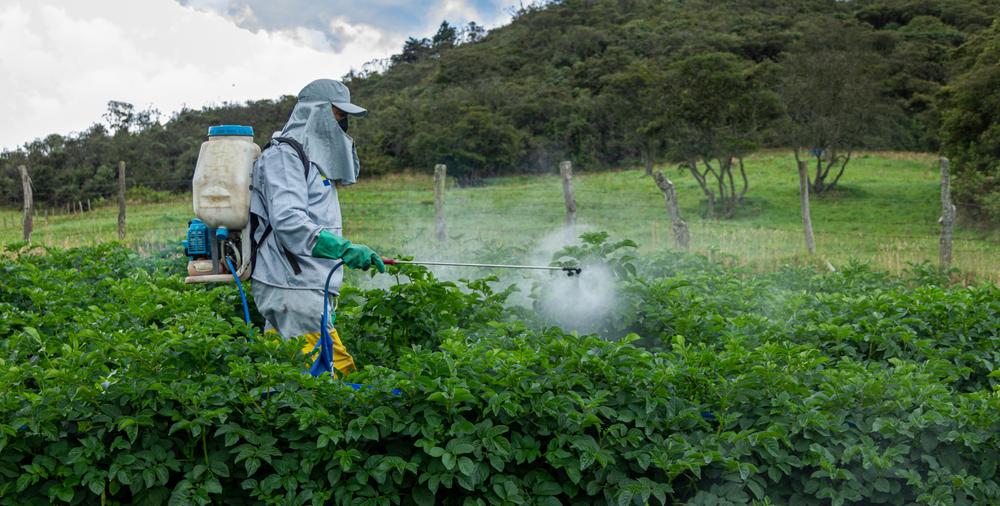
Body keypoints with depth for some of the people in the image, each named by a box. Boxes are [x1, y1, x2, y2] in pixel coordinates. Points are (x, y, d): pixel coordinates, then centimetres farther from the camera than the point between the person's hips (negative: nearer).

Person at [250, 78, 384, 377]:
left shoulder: (313, 157, 20)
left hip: (303, 286, 10)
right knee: (337, 371, -15)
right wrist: (343, 249, -31)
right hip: (291, 287, -10)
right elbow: (288, 221, -25)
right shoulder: (284, 154, -10)